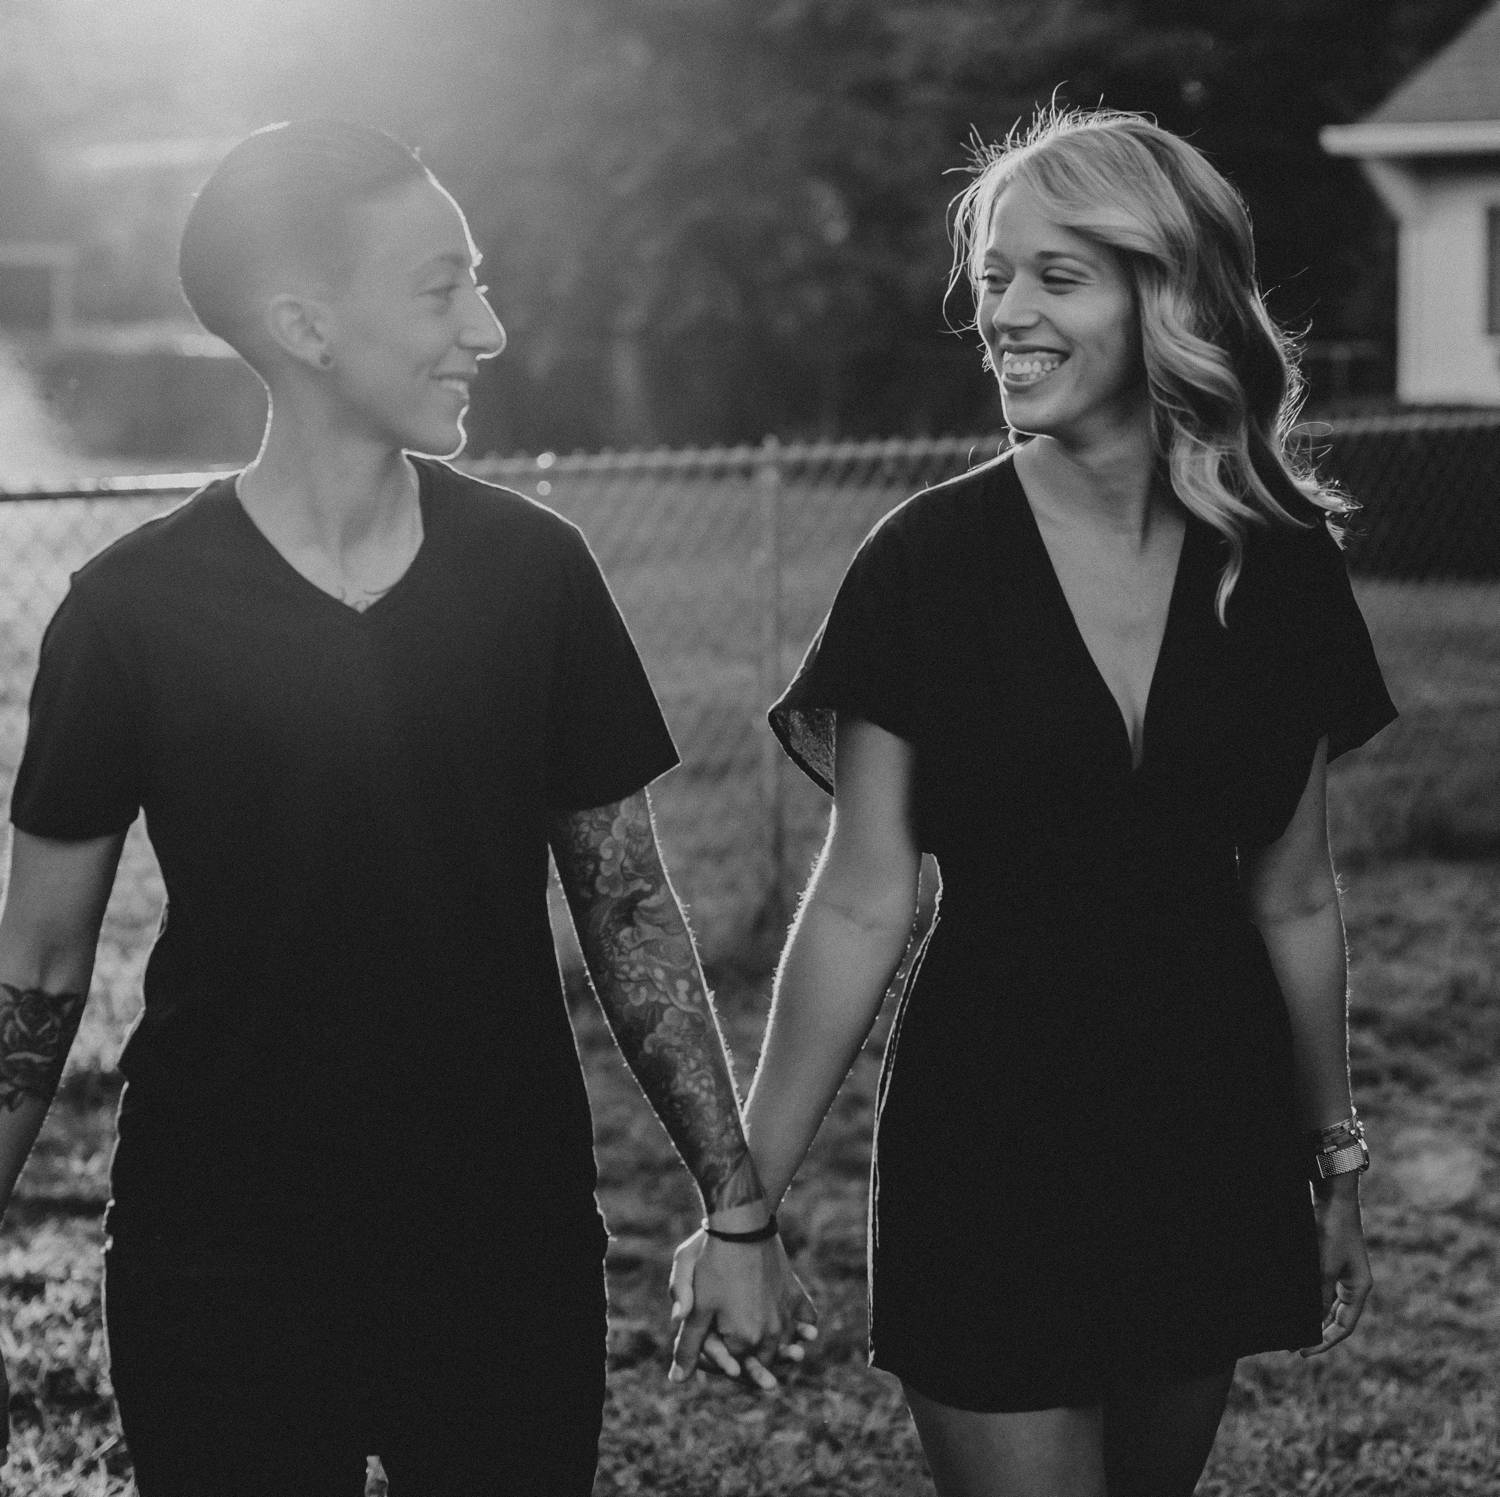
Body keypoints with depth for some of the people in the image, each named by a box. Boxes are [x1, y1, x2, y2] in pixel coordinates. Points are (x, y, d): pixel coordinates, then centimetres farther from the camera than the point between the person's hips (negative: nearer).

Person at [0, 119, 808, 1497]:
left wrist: (737, 1208, 5)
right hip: (223, 1276, -2)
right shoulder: (136, 608, -8)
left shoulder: (533, 571, -3)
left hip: (514, 1257, 2)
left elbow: (627, 906, 5)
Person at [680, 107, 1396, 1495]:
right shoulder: (928, 563, -9)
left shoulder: (1281, 571, -1)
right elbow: (862, 907, -7)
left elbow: (1293, 899, 9)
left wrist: (1337, 1164, 15)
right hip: (987, 1143, -3)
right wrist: (746, 1196, -10)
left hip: (1214, 1147, 3)